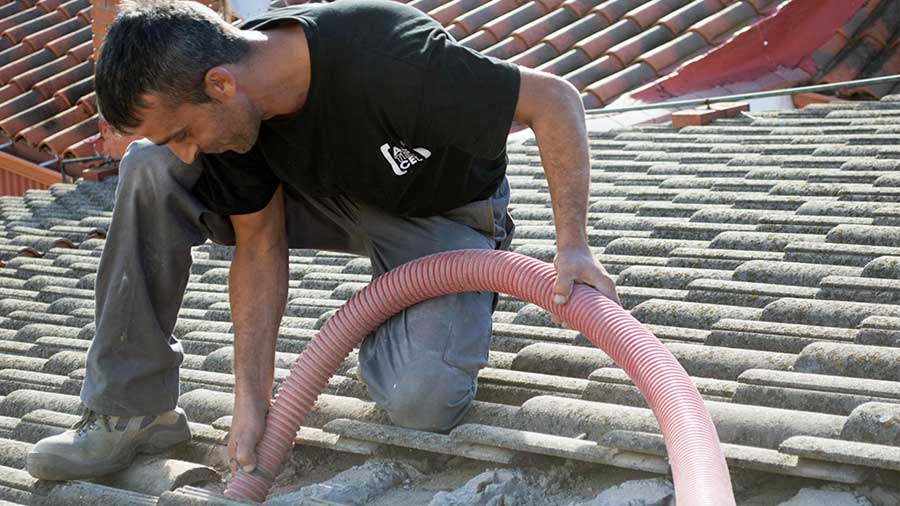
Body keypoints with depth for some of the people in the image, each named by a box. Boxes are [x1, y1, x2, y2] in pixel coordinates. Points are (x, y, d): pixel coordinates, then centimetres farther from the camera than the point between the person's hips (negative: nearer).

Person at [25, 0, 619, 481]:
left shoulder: (389, 63, -39)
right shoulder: (229, 103, -19)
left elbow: (555, 98, -30)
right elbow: (261, 248, -11)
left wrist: (573, 245, -35)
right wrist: (252, 400, -16)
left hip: (443, 215, -4)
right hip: (327, 194, 5)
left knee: (421, 400, -30)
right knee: (149, 168, -17)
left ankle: (388, 314, 7)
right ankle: (132, 411, -7)